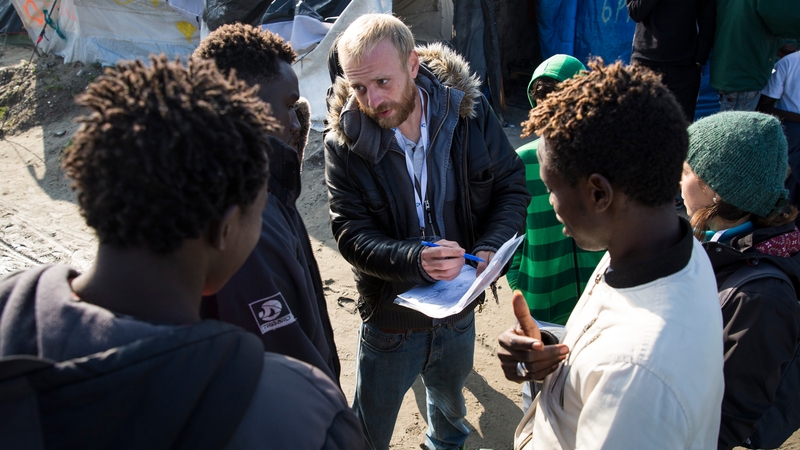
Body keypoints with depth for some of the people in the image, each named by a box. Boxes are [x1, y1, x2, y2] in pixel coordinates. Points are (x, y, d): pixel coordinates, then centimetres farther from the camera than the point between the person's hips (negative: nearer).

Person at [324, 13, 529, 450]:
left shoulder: (469, 111, -14)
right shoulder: (344, 143, -19)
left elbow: (512, 186, -7)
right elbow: (351, 234, -19)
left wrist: (489, 250, -24)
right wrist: (416, 259, -37)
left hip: (459, 310, 3)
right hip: (391, 316, -2)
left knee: (450, 400, 32)